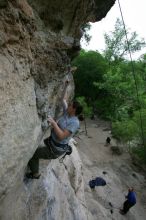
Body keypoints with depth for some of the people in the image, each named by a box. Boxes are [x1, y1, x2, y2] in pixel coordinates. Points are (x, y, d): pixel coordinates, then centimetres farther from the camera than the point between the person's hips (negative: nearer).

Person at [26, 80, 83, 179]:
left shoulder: (74, 123, -27)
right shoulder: (67, 113, -2)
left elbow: (62, 136, -34)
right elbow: (64, 99, 9)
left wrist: (53, 123, -34)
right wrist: (65, 86, 7)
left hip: (56, 149, -9)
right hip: (52, 141, 9)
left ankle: (35, 174, 21)